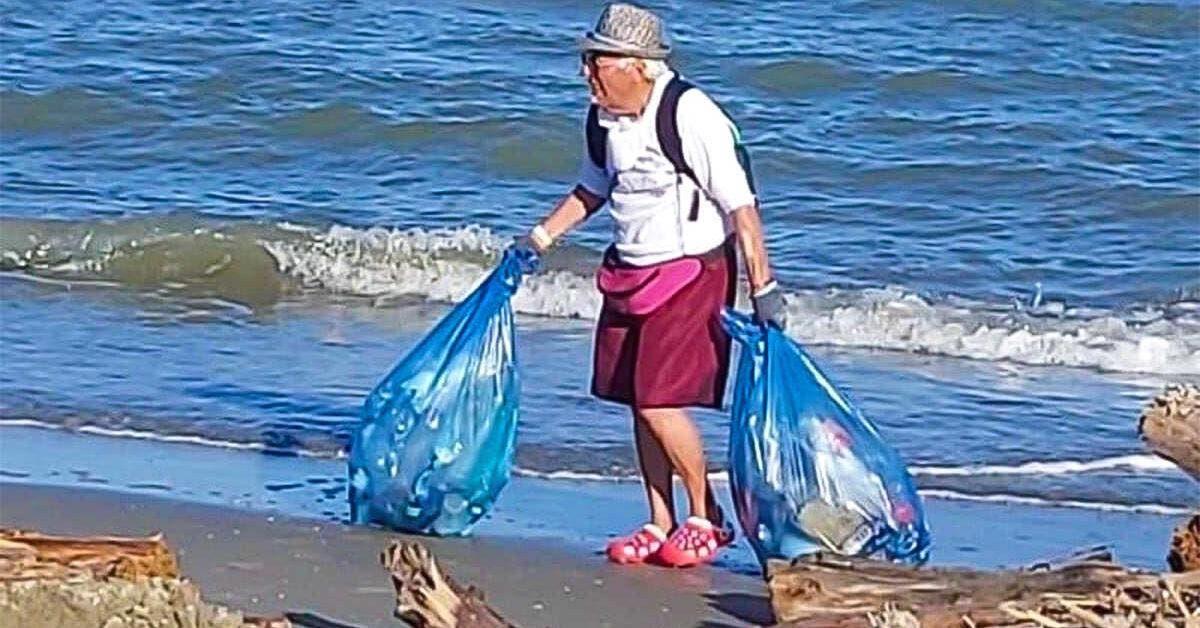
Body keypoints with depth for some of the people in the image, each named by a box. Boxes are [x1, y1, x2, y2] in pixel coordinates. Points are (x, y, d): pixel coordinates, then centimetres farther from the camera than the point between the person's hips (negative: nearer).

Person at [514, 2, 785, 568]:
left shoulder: (690, 115, -21)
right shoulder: (602, 119, 2)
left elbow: (740, 205, -18)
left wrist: (762, 288, -20)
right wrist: (541, 237, 16)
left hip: (692, 272, -8)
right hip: (629, 274, 8)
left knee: (659, 403, -13)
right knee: (638, 404, 8)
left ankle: (706, 520, 4)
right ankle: (660, 527, 19)